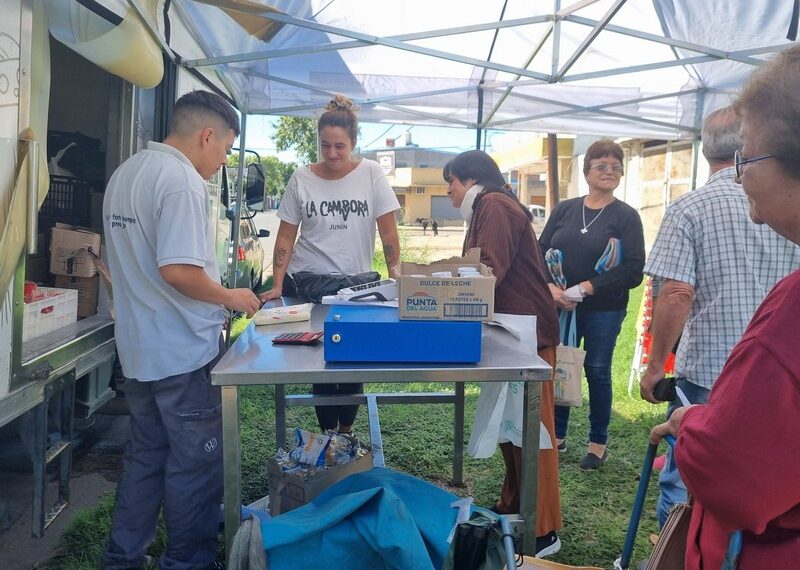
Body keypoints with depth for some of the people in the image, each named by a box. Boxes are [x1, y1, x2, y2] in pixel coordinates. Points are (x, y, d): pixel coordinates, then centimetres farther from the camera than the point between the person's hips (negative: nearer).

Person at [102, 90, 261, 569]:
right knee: (197, 464, 6)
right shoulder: (182, 180, -19)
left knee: (147, 458, 20)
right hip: (184, 351, -9)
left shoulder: (125, 173, 12)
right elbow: (177, 269, -27)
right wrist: (229, 297, -11)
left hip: (139, 350, 9)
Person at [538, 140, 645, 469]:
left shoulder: (626, 217, -3)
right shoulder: (564, 210, 6)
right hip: (560, 307, 3)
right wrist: (550, 287, -12)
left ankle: (598, 443, 24)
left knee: (597, 372, 7)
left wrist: (587, 288, -17)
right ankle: (557, 436, 27)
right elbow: (540, 253, 6)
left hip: (603, 311, -3)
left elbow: (633, 270, -10)